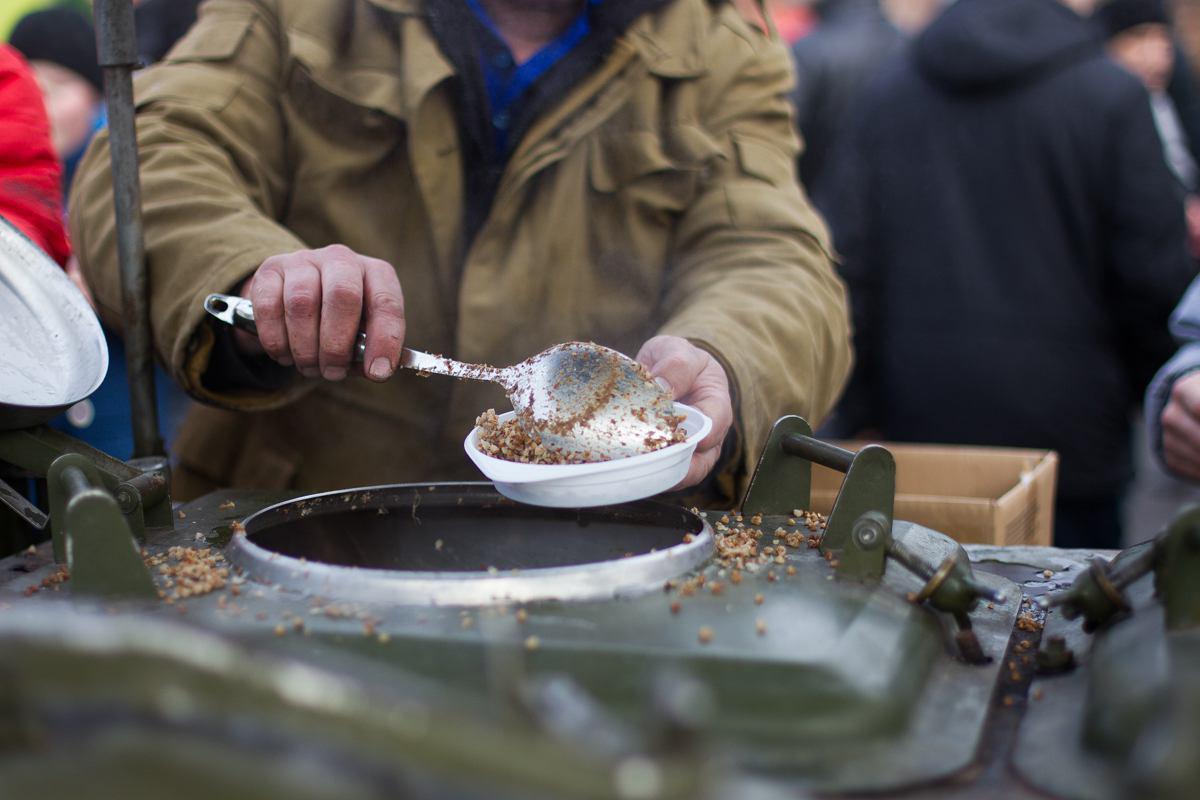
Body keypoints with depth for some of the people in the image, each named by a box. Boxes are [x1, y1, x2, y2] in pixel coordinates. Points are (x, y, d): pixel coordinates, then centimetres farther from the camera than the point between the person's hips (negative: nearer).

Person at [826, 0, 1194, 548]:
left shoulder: (887, 94, 6)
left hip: (918, 424, 4)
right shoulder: (1110, 96, -6)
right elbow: (1154, 277, -6)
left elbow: (856, 267, 6)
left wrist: (862, 415, 12)